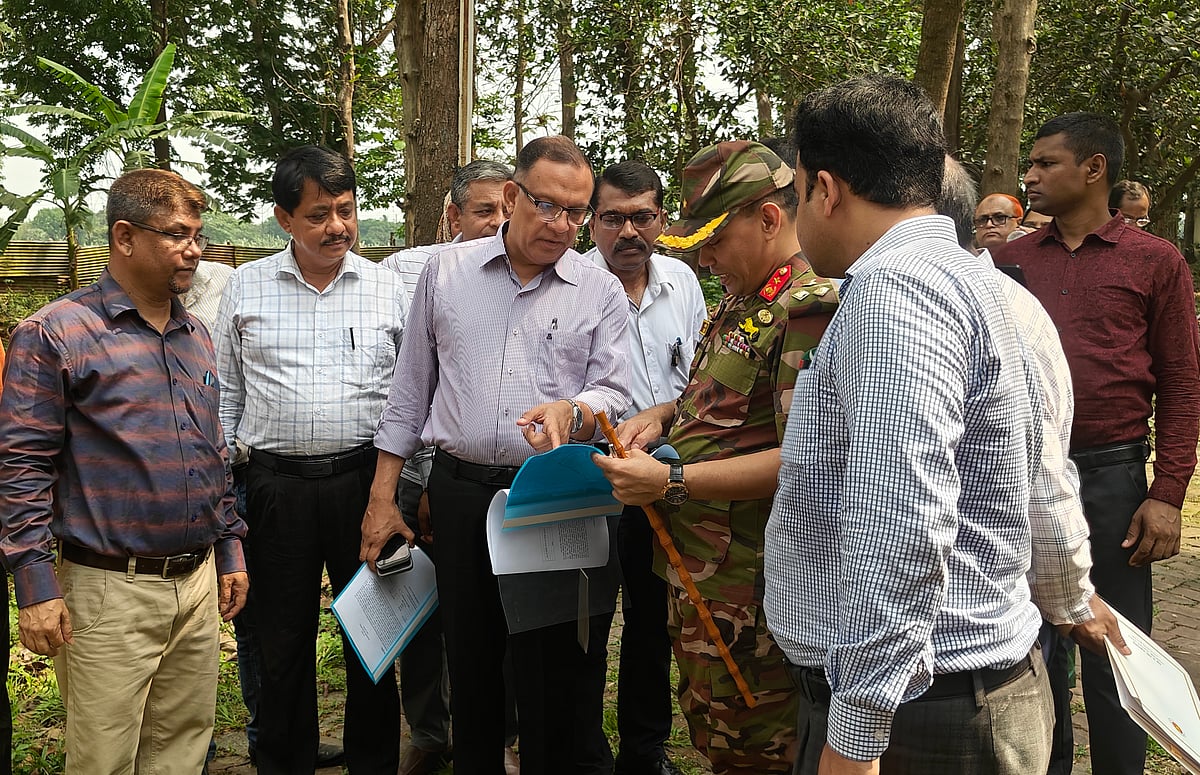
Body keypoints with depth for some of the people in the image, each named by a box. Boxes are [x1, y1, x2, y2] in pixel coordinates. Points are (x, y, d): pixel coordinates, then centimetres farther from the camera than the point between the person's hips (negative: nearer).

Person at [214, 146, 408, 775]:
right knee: (282, 640, 10)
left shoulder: (387, 287, 4)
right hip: (277, 483, 0)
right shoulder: (246, 287, 5)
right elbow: (224, 392, 10)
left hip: (366, 479, 0)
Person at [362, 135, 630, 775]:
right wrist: (382, 499, 7)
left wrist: (570, 410, -25)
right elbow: (411, 390, 10)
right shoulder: (445, 271, 7)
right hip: (461, 490, 2)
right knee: (469, 658, 13)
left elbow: (613, 393, -1)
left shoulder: (601, 291, 4)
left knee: (553, 669, 3)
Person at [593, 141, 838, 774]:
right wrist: (664, 414, 8)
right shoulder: (742, 300, 13)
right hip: (699, 573, 10)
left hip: (750, 590, -10)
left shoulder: (813, 307, -19)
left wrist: (671, 482, -24)